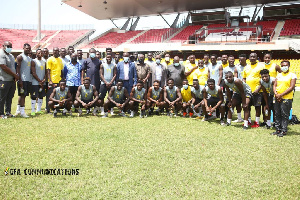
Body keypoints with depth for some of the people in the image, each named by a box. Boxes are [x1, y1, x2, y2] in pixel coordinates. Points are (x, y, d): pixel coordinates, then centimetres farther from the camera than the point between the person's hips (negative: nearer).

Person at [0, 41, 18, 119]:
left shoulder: (11, 56, 18)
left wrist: (16, 76, 4)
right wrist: (15, 75, -13)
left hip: (12, 80, 8)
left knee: (9, 97, 11)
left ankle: (8, 112, 19)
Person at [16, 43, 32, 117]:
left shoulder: (29, 58, 20)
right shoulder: (20, 57, -5)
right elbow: (18, 68, -11)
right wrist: (20, 79, -19)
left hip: (28, 79, 8)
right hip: (23, 79, -8)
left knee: (22, 95, 12)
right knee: (22, 95, -8)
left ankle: (18, 110, 20)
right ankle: (22, 112, -7)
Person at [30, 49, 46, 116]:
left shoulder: (44, 62, 14)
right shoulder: (33, 61, -4)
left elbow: (46, 72, 11)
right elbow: (33, 73, -10)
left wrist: (44, 80, -5)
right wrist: (39, 81, -13)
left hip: (43, 82, 6)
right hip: (35, 82, -6)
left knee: (41, 96, 9)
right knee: (34, 96, -6)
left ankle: (38, 109, 17)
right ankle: (33, 110, -3)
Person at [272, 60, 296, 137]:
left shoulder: (292, 75, -1)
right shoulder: (279, 75, 15)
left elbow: (291, 87, -9)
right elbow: (275, 85, 12)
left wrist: (281, 94, -15)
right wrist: (276, 94, -6)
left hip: (287, 98, -5)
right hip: (277, 98, 6)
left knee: (284, 115, -4)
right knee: (277, 114, 9)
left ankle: (284, 130, 3)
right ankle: (278, 129, 18)